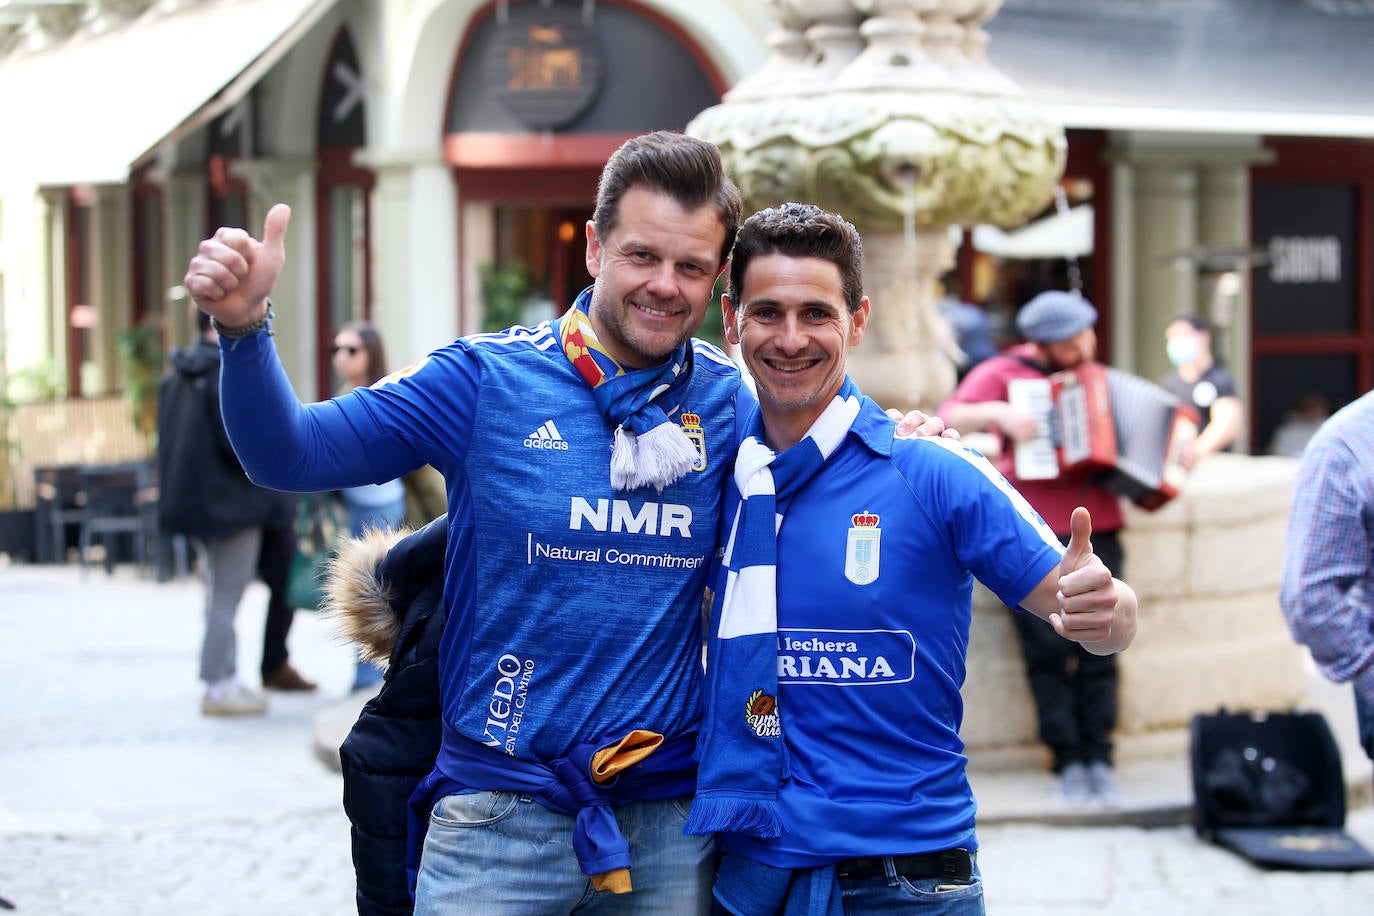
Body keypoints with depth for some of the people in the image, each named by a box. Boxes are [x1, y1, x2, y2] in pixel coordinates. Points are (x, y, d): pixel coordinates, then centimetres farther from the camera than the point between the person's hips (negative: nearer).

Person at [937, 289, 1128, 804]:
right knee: (1047, 647, -8)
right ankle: (1068, 761, 1)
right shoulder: (1003, 373, 5)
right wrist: (998, 414, -21)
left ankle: (1098, 758, 2)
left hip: (1096, 527, 4)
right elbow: (948, 418, -5)